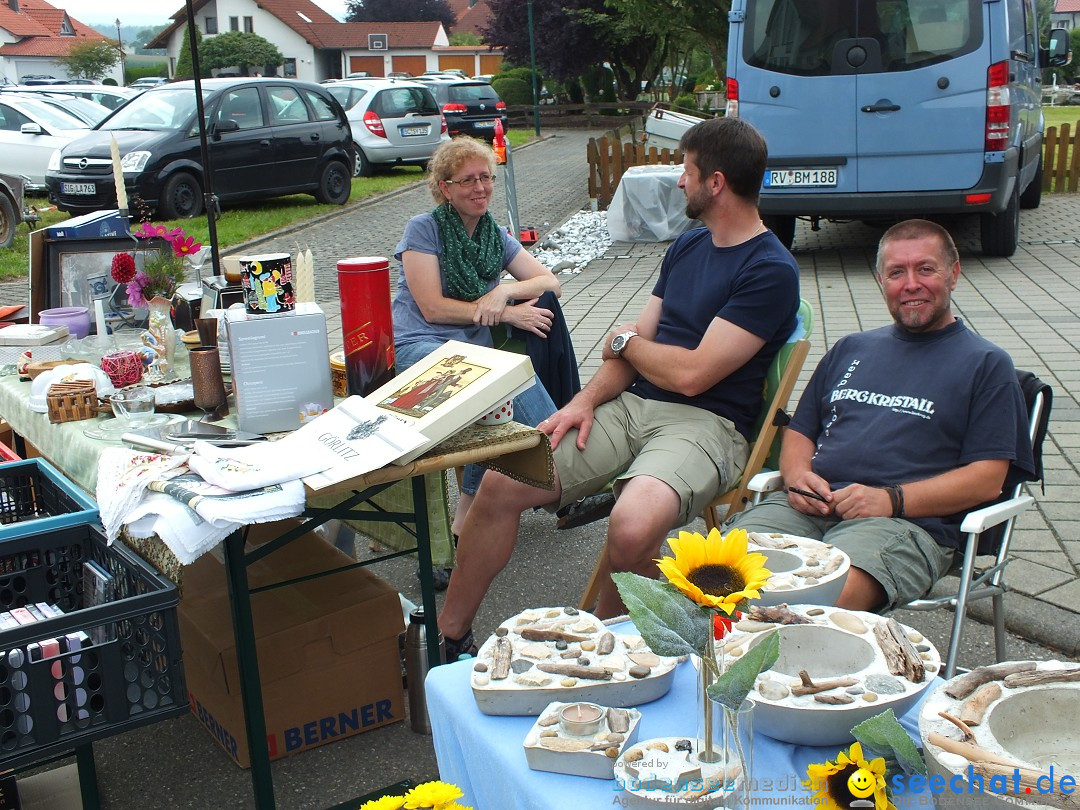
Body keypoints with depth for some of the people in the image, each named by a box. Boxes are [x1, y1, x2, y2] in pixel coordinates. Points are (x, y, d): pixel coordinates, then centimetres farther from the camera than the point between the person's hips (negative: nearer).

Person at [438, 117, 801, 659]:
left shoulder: (770, 270, -10)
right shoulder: (688, 245, 17)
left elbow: (692, 373, -17)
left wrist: (623, 342, 2)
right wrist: (586, 401, -2)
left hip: (704, 424, -7)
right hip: (631, 405, 7)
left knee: (631, 528, -37)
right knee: (501, 483, -9)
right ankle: (449, 635, 6)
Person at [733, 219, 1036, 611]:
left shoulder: (986, 364, 12)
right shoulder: (851, 349, 28)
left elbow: (987, 479, 2)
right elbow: (799, 431, 27)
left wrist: (891, 499, -12)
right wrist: (797, 477, 2)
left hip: (908, 521, -4)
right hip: (809, 506, 4)